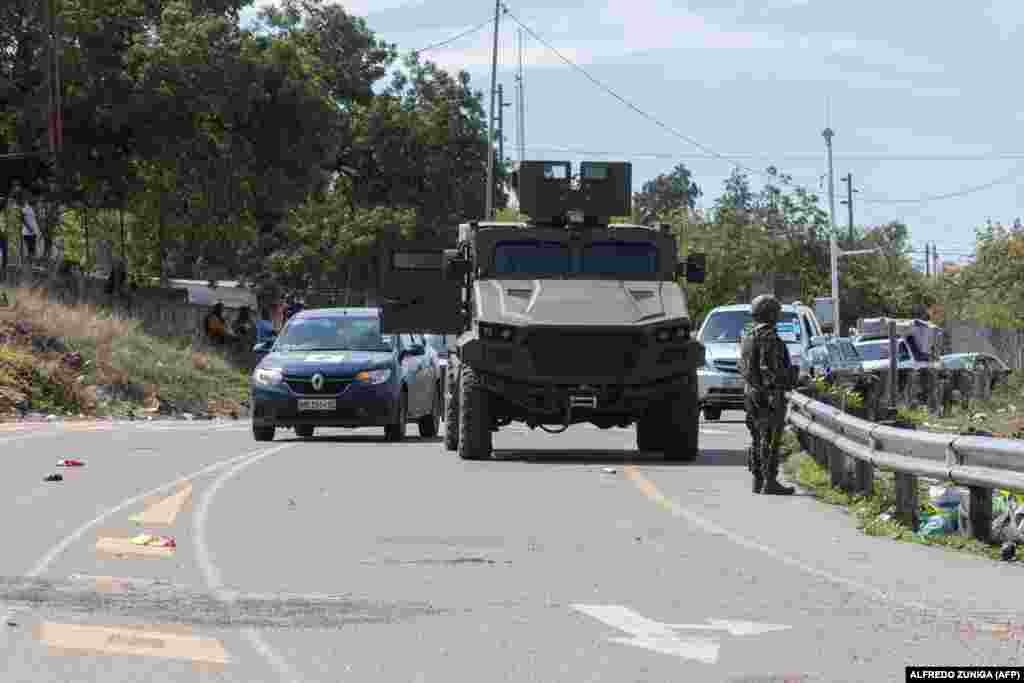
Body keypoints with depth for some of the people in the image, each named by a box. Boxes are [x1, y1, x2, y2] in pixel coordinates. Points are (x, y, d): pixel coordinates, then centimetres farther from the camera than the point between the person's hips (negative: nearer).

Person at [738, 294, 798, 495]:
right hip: (771, 395, -9)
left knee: (758, 438, 13)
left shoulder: (748, 338, 13)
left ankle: (758, 480, 15)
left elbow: (743, 367, 17)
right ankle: (769, 482, -9)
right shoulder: (770, 339, -16)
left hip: (753, 394, 9)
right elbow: (769, 370, -22)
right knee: (770, 439, -8)